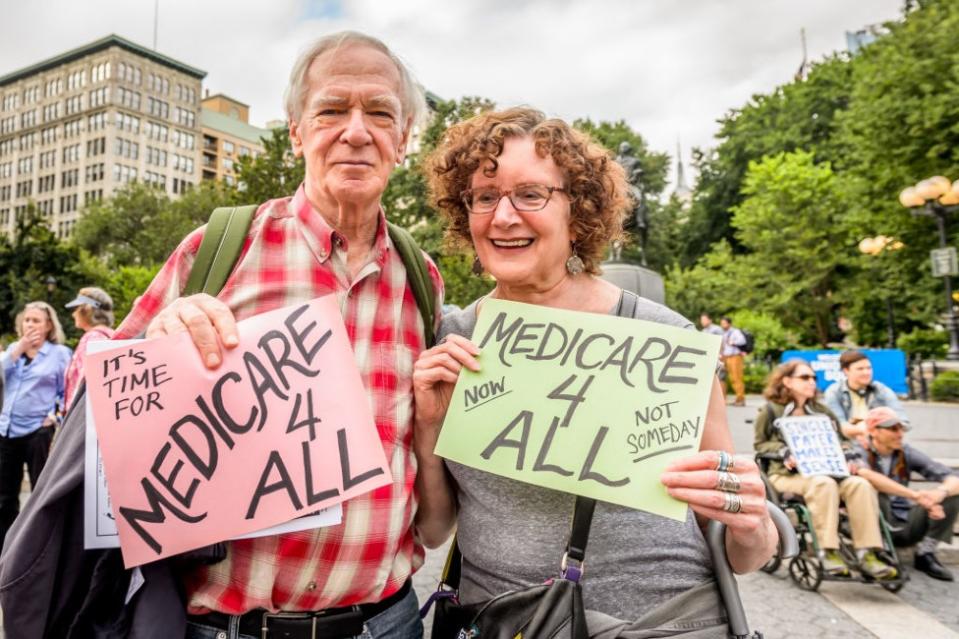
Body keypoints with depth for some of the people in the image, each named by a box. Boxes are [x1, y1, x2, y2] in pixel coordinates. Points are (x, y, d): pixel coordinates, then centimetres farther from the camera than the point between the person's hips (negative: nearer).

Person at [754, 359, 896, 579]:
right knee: (823, 483, -37)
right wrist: (784, 454, -13)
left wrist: (848, 456, 3)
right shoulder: (772, 411, 9)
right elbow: (761, 443, 4)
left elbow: (842, 439, 24)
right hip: (787, 474, -5)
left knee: (860, 484, -26)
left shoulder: (822, 412, 24)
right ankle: (828, 552, -34)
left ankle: (867, 553, -28)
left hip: (825, 470, 5)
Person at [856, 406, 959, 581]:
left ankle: (925, 554, 0)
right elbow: (866, 474, -37)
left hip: (905, 525, 5)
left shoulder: (906, 453, 0)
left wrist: (940, 492, -32)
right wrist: (915, 495, -40)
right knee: (872, 489, -33)